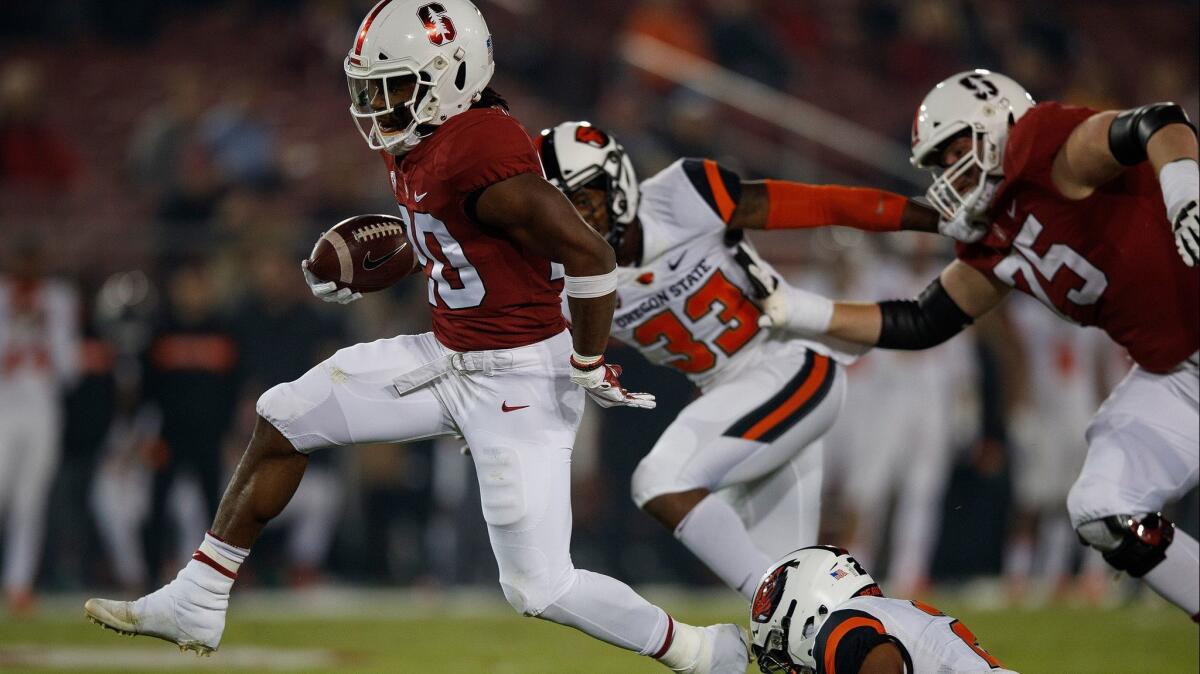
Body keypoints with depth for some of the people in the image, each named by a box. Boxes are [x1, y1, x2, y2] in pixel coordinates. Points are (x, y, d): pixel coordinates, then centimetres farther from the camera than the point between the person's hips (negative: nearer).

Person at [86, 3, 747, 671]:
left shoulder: (479, 151, -26)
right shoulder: (418, 145, 4)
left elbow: (590, 255, -27)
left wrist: (589, 364, -16)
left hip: (520, 383, -10)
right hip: (449, 359, 10)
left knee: (539, 588, -8)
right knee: (284, 419, 10)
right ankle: (195, 606, 19)